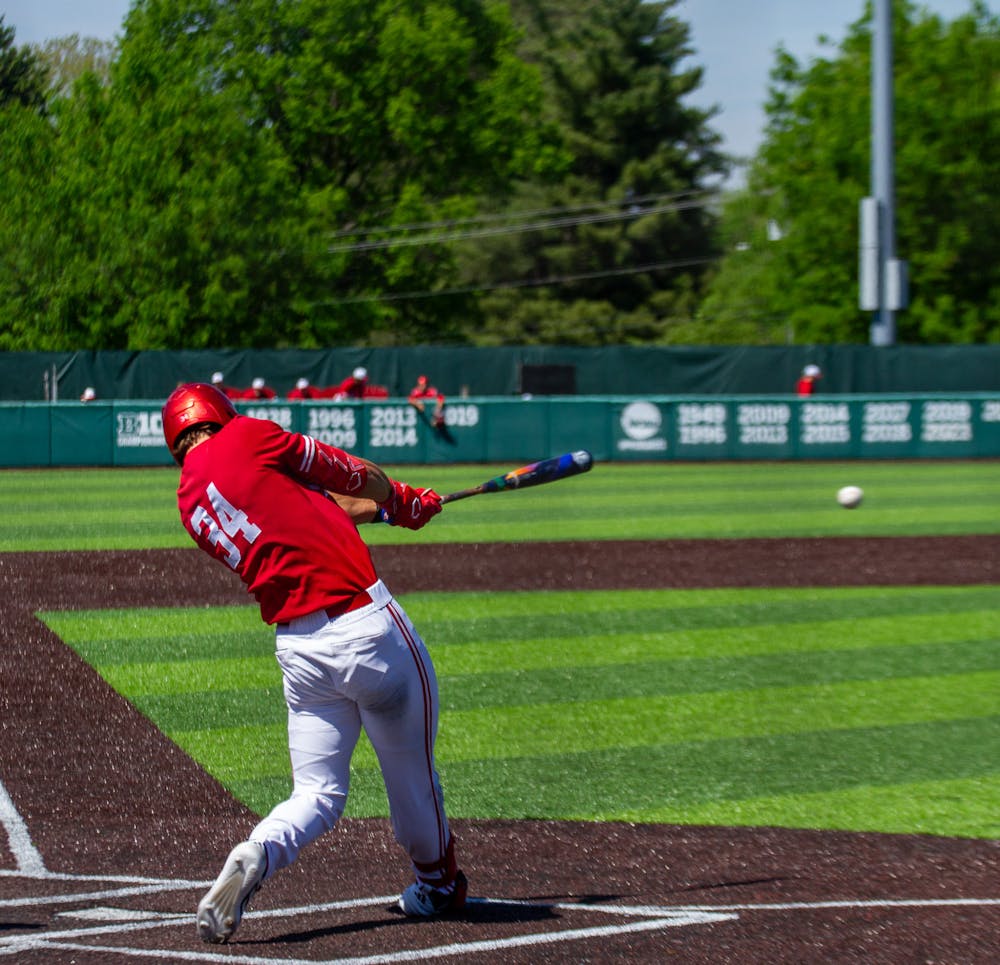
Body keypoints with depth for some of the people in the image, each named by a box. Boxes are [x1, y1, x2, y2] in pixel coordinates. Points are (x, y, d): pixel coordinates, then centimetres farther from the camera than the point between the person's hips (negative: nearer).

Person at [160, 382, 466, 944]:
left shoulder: (189, 504, 14)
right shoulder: (246, 436, -3)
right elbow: (351, 475, 8)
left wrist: (369, 507, 33)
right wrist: (404, 501, 26)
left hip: (297, 650, 5)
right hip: (365, 622, -5)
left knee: (319, 793, 11)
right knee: (412, 770, 15)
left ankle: (256, 856, -17)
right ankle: (438, 884, 31)